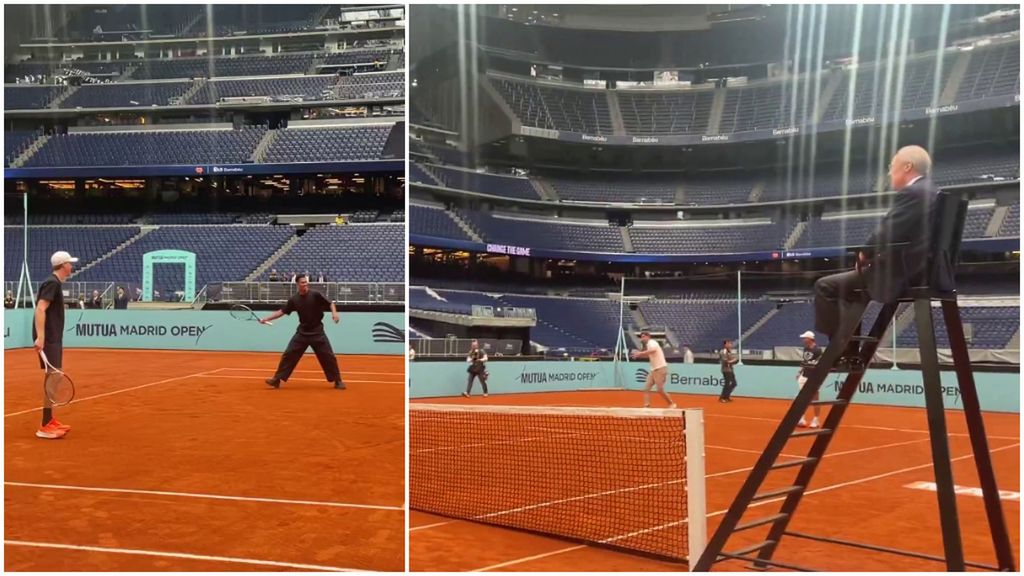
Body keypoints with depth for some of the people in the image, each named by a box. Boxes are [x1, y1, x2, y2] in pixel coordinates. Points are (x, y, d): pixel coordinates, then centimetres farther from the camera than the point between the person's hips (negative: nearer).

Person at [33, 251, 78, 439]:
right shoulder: (52, 283, -13)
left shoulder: (54, 283, 16)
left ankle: (50, 421, 21)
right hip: (48, 339, -10)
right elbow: (40, 309, -23)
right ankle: (45, 427, -8)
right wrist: (40, 337, -31)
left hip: (53, 339, 10)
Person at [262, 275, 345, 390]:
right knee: (288, 355, -1)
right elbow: (282, 311, 5)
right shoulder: (294, 299, -2)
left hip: (317, 332, -2)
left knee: (329, 356, -3)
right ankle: (277, 379, 9)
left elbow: (330, 303, -6)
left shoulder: (315, 295, -11)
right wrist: (267, 319, -1)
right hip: (302, 332, 2)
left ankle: (337, 381, 10)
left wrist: (334, 313, -25)